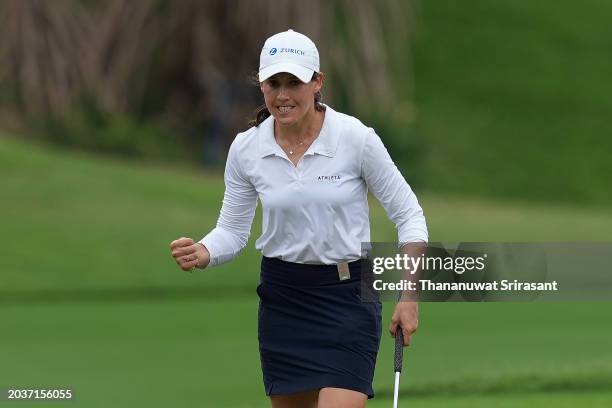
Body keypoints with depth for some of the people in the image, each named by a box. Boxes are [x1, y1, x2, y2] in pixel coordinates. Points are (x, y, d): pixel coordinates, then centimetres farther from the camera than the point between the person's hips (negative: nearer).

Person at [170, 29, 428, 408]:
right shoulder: (245, 148, -3)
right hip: (282, 298, 4)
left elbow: (408, 214, -4)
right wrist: (202, 254, -16)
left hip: (348, 295, -4)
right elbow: (233, 230, 6)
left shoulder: (357, 138, -12)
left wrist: (408, 296, -10)